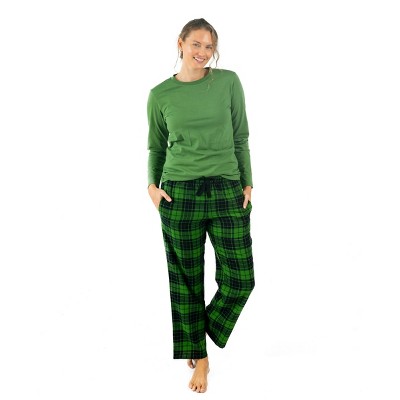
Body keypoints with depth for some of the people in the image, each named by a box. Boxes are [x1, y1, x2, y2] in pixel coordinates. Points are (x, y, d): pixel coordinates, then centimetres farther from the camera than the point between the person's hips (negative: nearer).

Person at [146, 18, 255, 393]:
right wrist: (152, 184, -1)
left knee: (240, 278, -1)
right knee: (186, 278, 6)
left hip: (226, 190, 1)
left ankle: (207, 330, 30)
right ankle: (198, 357, 24)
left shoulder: (229, 82, 3)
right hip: (179, 192, 0)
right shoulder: (160, 95, 3)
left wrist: (247, 183, 3)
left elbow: (240, 138, 7)